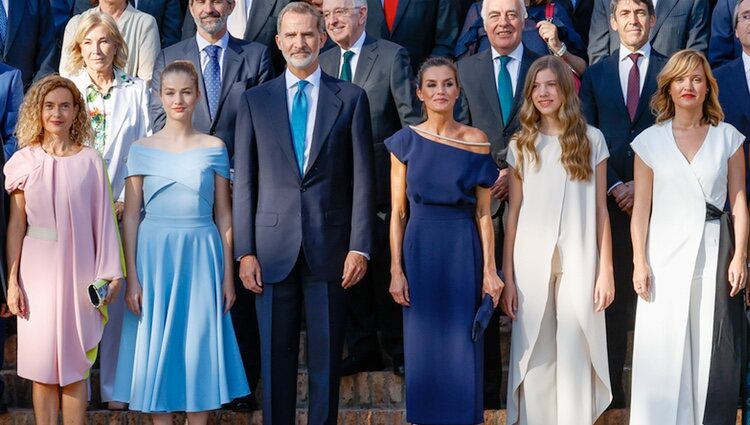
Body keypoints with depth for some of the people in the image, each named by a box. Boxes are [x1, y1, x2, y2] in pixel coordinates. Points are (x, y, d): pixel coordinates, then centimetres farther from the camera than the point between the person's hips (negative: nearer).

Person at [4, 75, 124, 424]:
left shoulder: (90, 160, 1)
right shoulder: (25, 160, 2)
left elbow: (102, 220, 2)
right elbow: (16, 224, 3)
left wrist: (109, 274, -2)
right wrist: (12, 281, -1)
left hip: (78, 270, 0)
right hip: (38, 271, 0)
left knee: (74, 368, 3)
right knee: (42, 368, 4)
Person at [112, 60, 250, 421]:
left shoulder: (214, 148, 4)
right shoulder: (142, 150, 3)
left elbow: (223, 215, 5)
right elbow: (131, 216, 1)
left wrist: (228, 275, 2)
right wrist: (131, 278, -5)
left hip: (201, 255, 0)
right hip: (154, 255, 0)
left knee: (200, 349, 4)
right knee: (156, 349, 4)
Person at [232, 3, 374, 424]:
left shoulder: (351, 98, 5)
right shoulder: (255, 100, 7)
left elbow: (362, 177, 2)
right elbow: (245, 181, 5)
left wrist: (360, 246, -6)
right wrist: (245, 250, -1)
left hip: (329, 245, -1)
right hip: (273, 246, 1)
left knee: (327, 355, 6)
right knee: (276, 355, 6)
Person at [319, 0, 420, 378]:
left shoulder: (392, 56, -5)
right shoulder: (323, 62, 10)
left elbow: (411, 120, -6)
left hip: (382, 179, -5)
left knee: (386, 264, 2)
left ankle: (398, 349, 15)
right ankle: (362, 349, 21)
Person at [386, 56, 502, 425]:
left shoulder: (477, 141, 1)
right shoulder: (405, 141, 2)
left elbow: (483, 212, 0)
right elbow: (398, 212, 2)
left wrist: (489, 269, -6)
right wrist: (396, 270, -4)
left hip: (464, 251, 0)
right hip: (420, 249, 0)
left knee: (462, 347, 3)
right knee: (422, 346, 6)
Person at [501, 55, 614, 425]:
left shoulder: (591, 139, 5)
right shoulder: (521, 144, 9)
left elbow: (600, 210, 4)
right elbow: (514, 212, 7)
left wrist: (606, 270, -1)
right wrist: (507, 276, 2)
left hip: (578, 260, -1)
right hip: (531, 262, 1)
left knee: (576, 354, 0)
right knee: (534, 355, 3)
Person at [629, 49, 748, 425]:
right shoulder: (650, 141, 5)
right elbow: (641, 207, 4)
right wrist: (639, 263, -3)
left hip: (715, 254, 0)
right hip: (666, 257, 0)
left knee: (715, 353, -1)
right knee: (664, 352, 0)